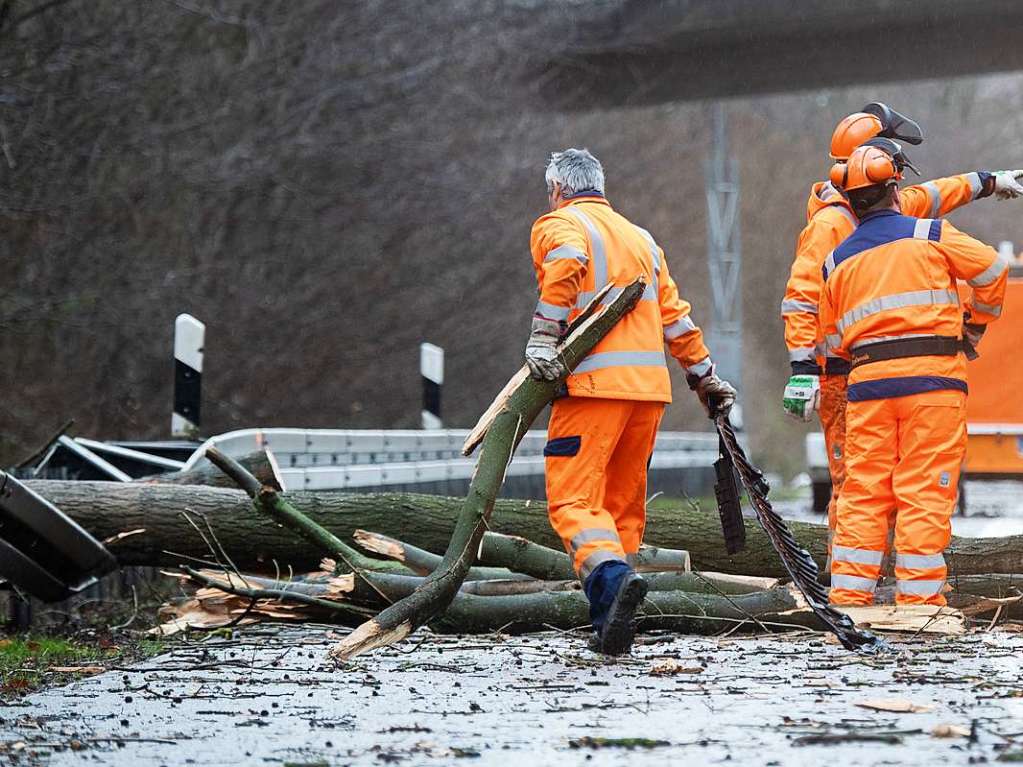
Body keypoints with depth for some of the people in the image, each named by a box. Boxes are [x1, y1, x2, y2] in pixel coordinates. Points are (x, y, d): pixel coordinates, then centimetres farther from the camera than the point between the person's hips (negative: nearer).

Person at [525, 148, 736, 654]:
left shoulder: (560, 225, 5)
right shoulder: (640, 237, 25)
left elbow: (567, 261, -19)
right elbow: (674, 315, 25)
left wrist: (543, 339, -22)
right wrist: (705, 379, 32)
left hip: (594, 383, -6)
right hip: (650, 385, 6)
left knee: (573, 499, -8)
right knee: (624, 503, 12)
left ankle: (613, 576, -34)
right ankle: (611, 622, 7)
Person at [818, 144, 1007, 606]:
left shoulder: (837, 261, 14)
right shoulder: (929, 235, 4)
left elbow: (834, 338, 14)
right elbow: (992, 269, 8)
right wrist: (977, 323, 23)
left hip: (867, 380, 3)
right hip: (932, 377, -3)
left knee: (863, 490, 6)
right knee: (925, 489, -2)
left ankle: (849, 594, 4)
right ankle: (918, 596, -4)